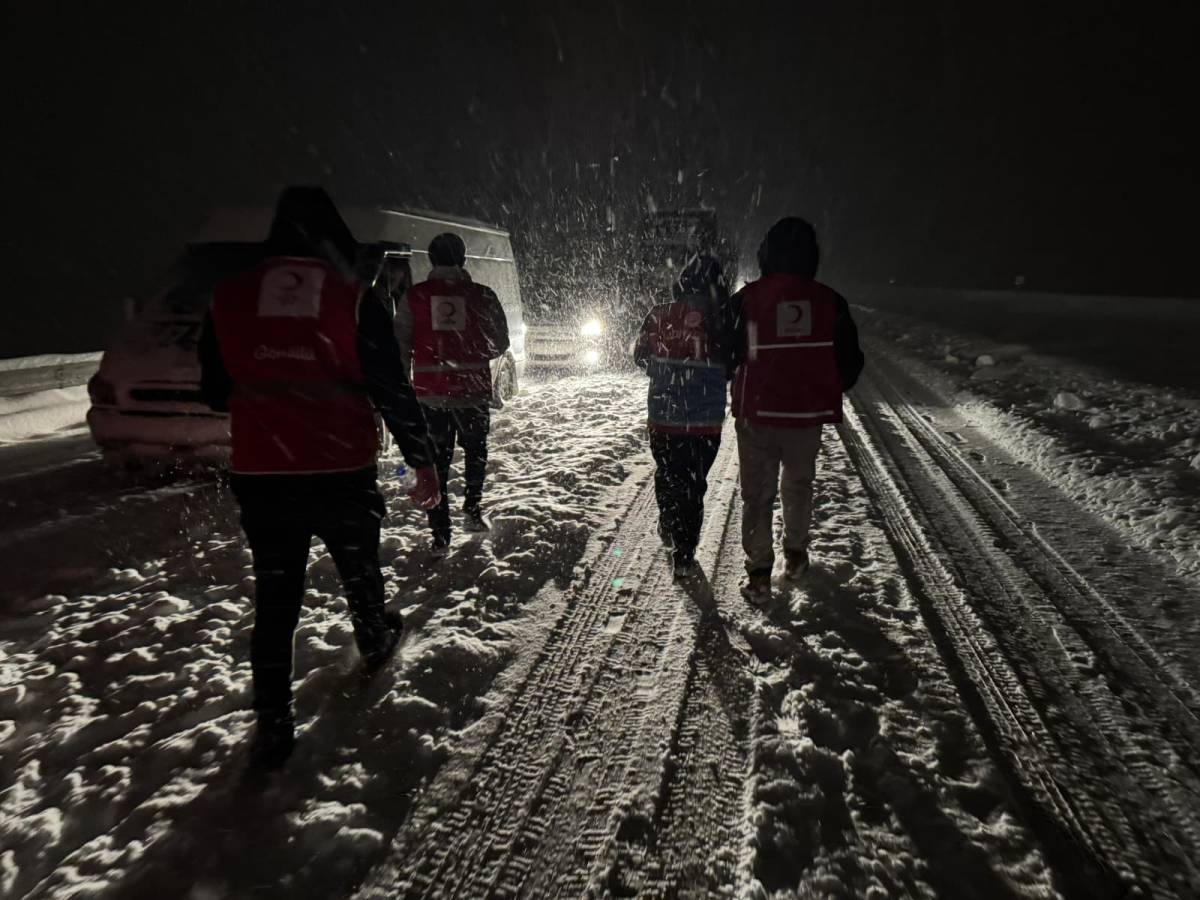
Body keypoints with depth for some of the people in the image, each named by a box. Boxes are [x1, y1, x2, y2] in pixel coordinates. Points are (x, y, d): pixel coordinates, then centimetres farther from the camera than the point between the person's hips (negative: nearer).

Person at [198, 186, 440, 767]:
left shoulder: (227, 299, 1)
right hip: (343, 476, -2)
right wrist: (423, 461, -2)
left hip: (259, 479, 2)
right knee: (359, 571, 23)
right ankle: (375, 645, 48)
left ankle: (272, 725, 18)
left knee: (274, 601, 12)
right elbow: (393, 393, -11)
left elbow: (214, 392, 9)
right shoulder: (355, 301, -9)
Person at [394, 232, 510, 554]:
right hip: (473, 391, 0)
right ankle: (472, 509, 16)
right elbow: (500, 343, 3)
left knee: (436, 461, 8)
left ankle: (440, 535, 8)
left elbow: (400, 345, 0)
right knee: (475, 450, 23)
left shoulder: (415, 295, -2)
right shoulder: (482, 295, -4)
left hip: (430, 393, 1)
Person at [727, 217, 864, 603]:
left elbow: (726, 357, -2)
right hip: (807, 415, 2)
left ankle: (758, 574, 11)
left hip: (756, 414, -2)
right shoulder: (830, 302, -4)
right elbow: (850, 362, 4)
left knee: (757, 492, 9)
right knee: (798, 486, 22)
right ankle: (795, 555, 36)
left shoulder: (746, 300, -10)